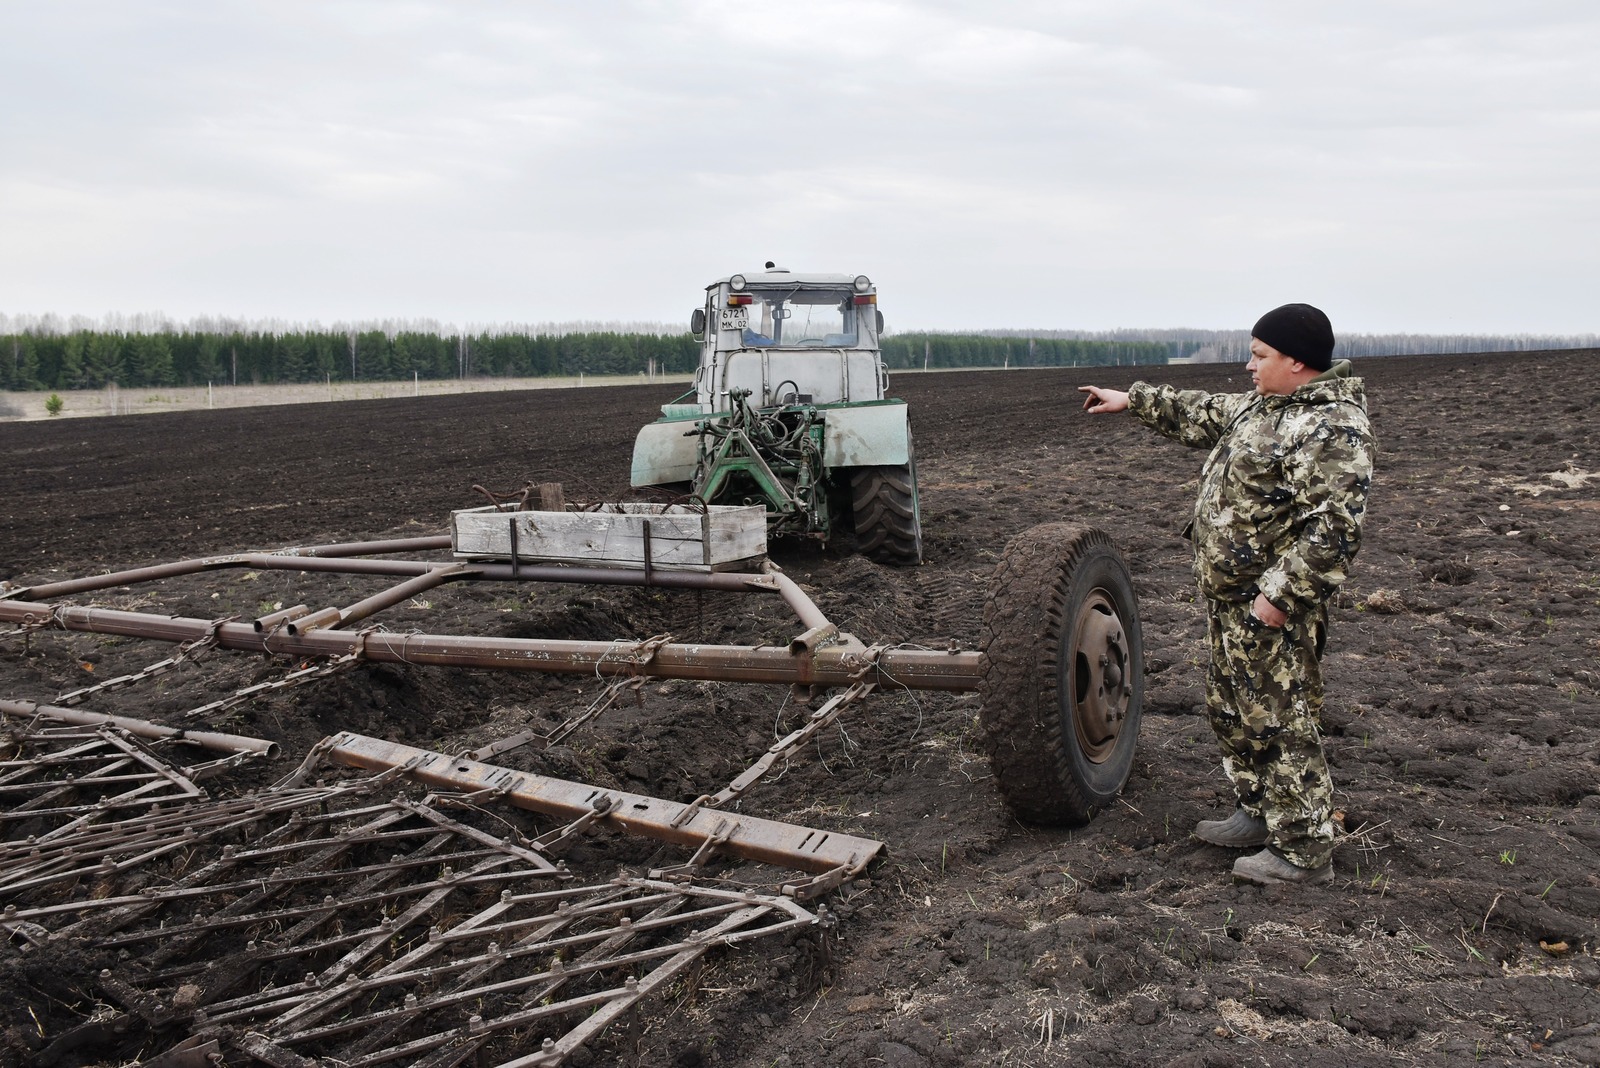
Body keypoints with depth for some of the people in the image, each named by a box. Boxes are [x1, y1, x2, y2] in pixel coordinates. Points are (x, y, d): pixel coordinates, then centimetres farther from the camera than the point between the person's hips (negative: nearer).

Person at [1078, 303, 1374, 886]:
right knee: (1232, 709, 20)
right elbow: (1203, 414, 30)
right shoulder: (1262, 408, 12)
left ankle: (1304, 852, 8)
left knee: (1279, 723, -3)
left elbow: (1333, 528, -26)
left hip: (1273, 606, -11)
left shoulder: (1331, 429, -20)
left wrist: (1279, 595, -27)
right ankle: (1260, 814, 35)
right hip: (1230, 598, 11)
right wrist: (1132, 399, 33)